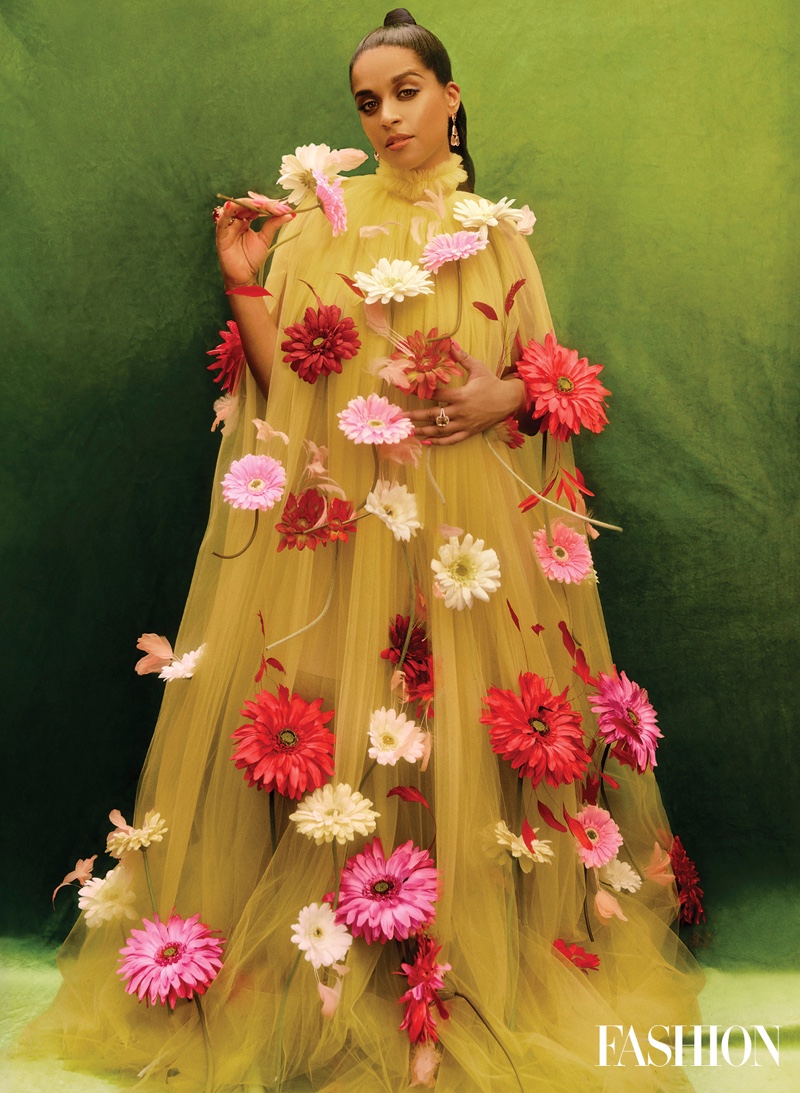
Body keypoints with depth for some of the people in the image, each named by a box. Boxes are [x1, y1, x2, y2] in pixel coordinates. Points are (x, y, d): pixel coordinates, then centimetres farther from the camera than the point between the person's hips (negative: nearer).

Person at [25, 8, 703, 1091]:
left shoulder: (498, 230, 15)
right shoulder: (320, 211, 10)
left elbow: (558, 376, 13)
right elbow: (288, 376, 4)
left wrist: (504, 396, -7)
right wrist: (244, 282, -9)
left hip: (469, 525, 1)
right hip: (338, 519, -1)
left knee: (466, 741, 1)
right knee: (330, 738, -3)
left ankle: (477, 972, 18)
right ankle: (322, 971, 15)